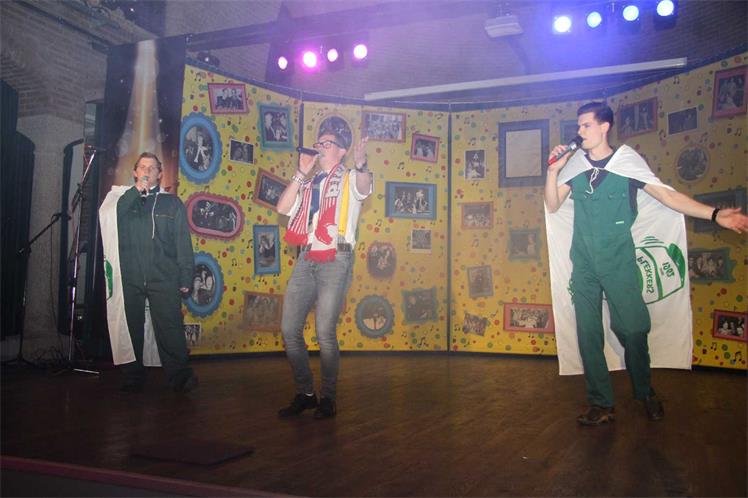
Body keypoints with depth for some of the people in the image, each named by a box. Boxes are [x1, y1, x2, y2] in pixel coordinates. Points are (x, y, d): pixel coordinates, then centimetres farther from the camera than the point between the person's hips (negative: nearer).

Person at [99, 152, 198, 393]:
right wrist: (136, 190, -6)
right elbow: (108, 217, -6)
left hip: (163, 278, -1)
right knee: (131, 328, 4)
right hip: (129, 278, 2)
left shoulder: (172, 202, 14)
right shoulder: (124, 198, 17)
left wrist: (185, 279, -1)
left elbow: (183, 243, 8)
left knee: (170, 327, -10)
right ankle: (132, 378, 13)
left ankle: (180, 376, -10)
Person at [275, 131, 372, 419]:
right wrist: (302, 173, 3)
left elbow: (364, 187, -19)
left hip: (335, 260, -5)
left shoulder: (349, 179, 6)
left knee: (324, 333, -9)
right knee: (289, 329, 3)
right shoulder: (308, 184, 20)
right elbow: (282, 208, 7)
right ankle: (305, 393, 17)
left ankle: (327, 397, 9)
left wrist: (361, 165, -42)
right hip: (306, 259, 6)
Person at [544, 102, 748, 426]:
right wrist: (553, 171, -10)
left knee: (633, 329, 1)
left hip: (619, 262, -2)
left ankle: (646, 393, 26)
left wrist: (715, 214, -11)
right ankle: (601, 405, 13)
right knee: (588, 333, 3)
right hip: (583, 263, 2)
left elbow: (667, 195, -3)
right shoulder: (575, 164, 6)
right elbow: (553, 205, 4)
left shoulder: (627, 162, -1)